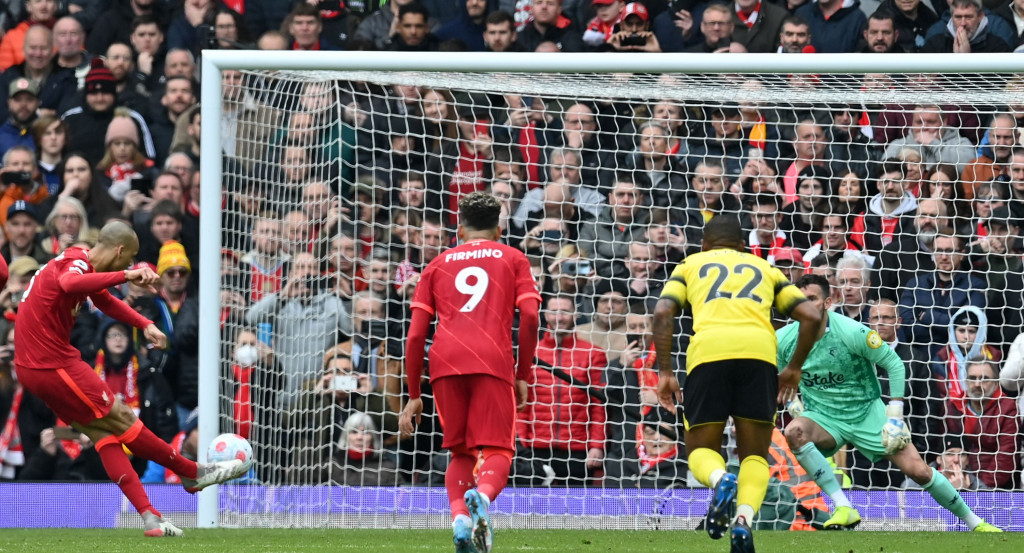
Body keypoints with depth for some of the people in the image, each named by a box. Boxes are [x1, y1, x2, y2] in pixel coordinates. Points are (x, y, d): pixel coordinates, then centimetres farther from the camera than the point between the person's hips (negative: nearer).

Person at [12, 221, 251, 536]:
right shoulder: (76, 262, -18)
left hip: (31, 368, 10)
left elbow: (105, 301, 33)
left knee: (104, 435, 6)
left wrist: (144, 325, 18)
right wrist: (127, 275, -48)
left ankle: (149, 516, 0)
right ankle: (192, 474, 13)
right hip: (53, 366, -10)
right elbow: (69, 283, -44)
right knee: (121, 421, 1)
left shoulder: (83, 263, 14)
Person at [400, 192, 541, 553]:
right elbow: (530, 318, 4)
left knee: (460, 453, 15)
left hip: (444, 362, 2)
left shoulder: (438, 264, 24)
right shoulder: (513, 259, 20)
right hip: (493, 361, -2)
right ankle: (483, 494, -34)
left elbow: (415, 334, 16)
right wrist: (523, 376, 11)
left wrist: (413, 396, 20)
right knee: (497, 451, -1)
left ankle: (459, 516, -11)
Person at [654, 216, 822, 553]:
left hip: (708, 351, -1)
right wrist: (794, 368, 29)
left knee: (700, 450, 13)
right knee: (755, 456, 12)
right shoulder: (764, 269, 31)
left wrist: (664, 372, 11)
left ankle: (719, 480, -24)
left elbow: (662, 313, 9)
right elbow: (811, 316, 19)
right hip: (758, 350, 1)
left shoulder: (689, 266, 28)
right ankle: (744, 520, -17)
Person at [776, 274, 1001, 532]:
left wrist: (894, 416, -12)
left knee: (918, 470, -10)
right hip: (824, 419, 2)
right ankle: (844, 509, -29)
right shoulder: (783, 340, -10)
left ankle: (974, 522, 12)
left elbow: (894, 363, -10)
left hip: (867, 414, -2)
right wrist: (791, 403, -5)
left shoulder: (853, 332, -19)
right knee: (794, 431, -33)